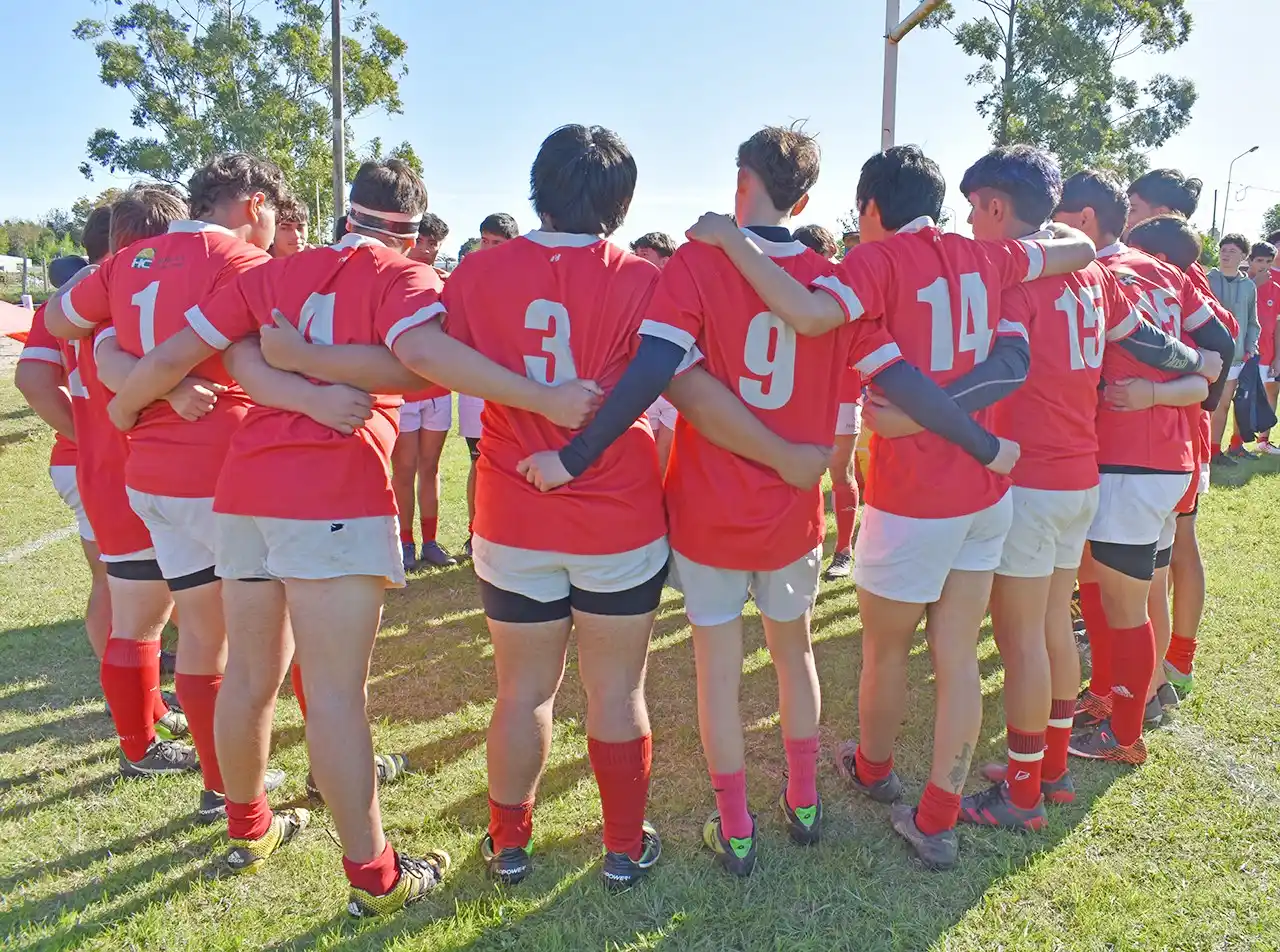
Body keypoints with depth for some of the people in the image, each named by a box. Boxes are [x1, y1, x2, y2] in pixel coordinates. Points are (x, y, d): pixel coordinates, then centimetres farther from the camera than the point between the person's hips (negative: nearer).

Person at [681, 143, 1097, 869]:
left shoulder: (883, 257, -13)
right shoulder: (983, 256, 5)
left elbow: (809, 314, -32)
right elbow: (1081, 250, 18)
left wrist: (731, 239, -22)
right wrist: (1057, 231, 40)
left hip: (913, 500, -6)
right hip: (987, 491, 6)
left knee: (885, 653, 17)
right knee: (959, 659, 12)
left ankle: (873, 768, 42)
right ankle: (937, 823, 22)